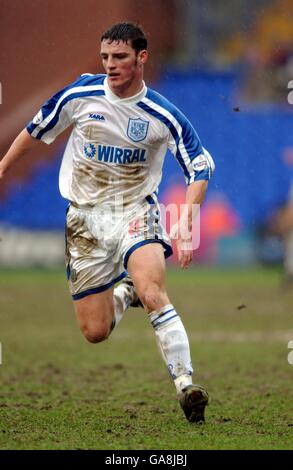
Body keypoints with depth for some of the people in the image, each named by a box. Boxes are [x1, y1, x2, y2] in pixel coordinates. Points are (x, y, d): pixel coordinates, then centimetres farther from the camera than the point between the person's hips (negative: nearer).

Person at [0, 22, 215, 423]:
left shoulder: (162, 115, -11)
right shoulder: (80, 95, -6)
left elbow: (200, 166, -6)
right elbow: (37, 130, 11)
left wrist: (185, 220, -20)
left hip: (136, 213, -2)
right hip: (85, 218, 2)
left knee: (152, 292, -31)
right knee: (95, 332, 0)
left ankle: (185, 386, -28)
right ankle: (124, 292, 34)